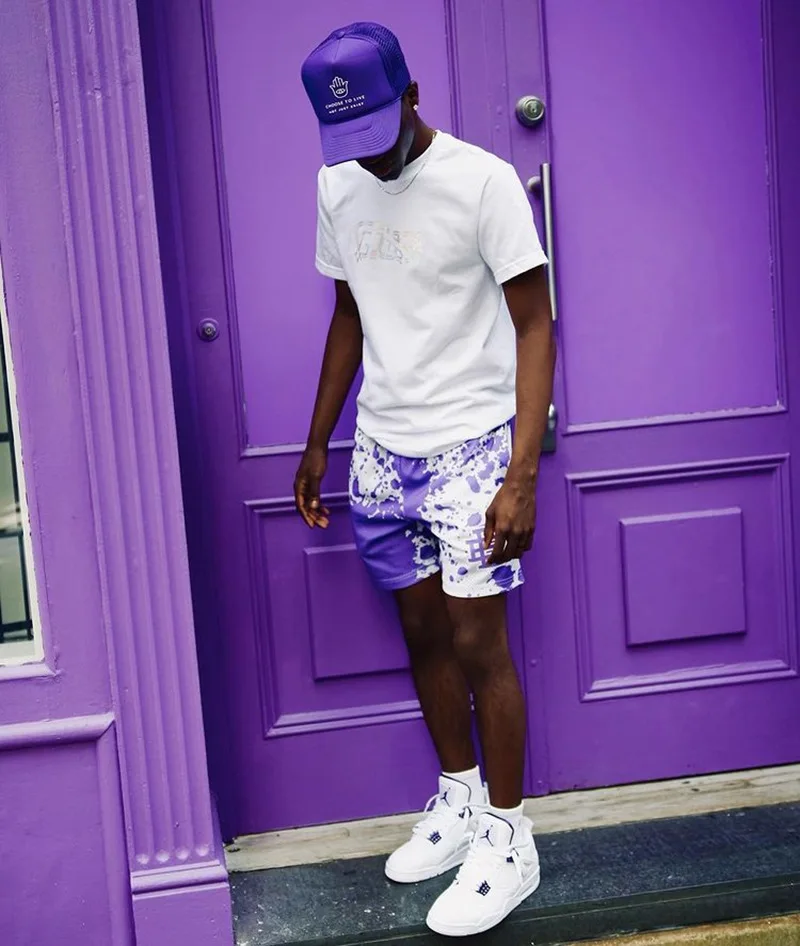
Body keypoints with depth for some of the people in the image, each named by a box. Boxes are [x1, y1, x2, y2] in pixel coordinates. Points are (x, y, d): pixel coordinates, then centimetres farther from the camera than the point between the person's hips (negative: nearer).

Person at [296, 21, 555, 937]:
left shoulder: (482, 181, -13)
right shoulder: (336, 186, 6)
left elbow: (534, 327, -13)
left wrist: (522, 475, -20)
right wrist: (318, 443, 17)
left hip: (469, 445, -6)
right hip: (381, 449, 6)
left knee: (477, 644, -2)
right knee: (422, 631, 13)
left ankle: (508, 842, 14)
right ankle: (459, 800, 32)